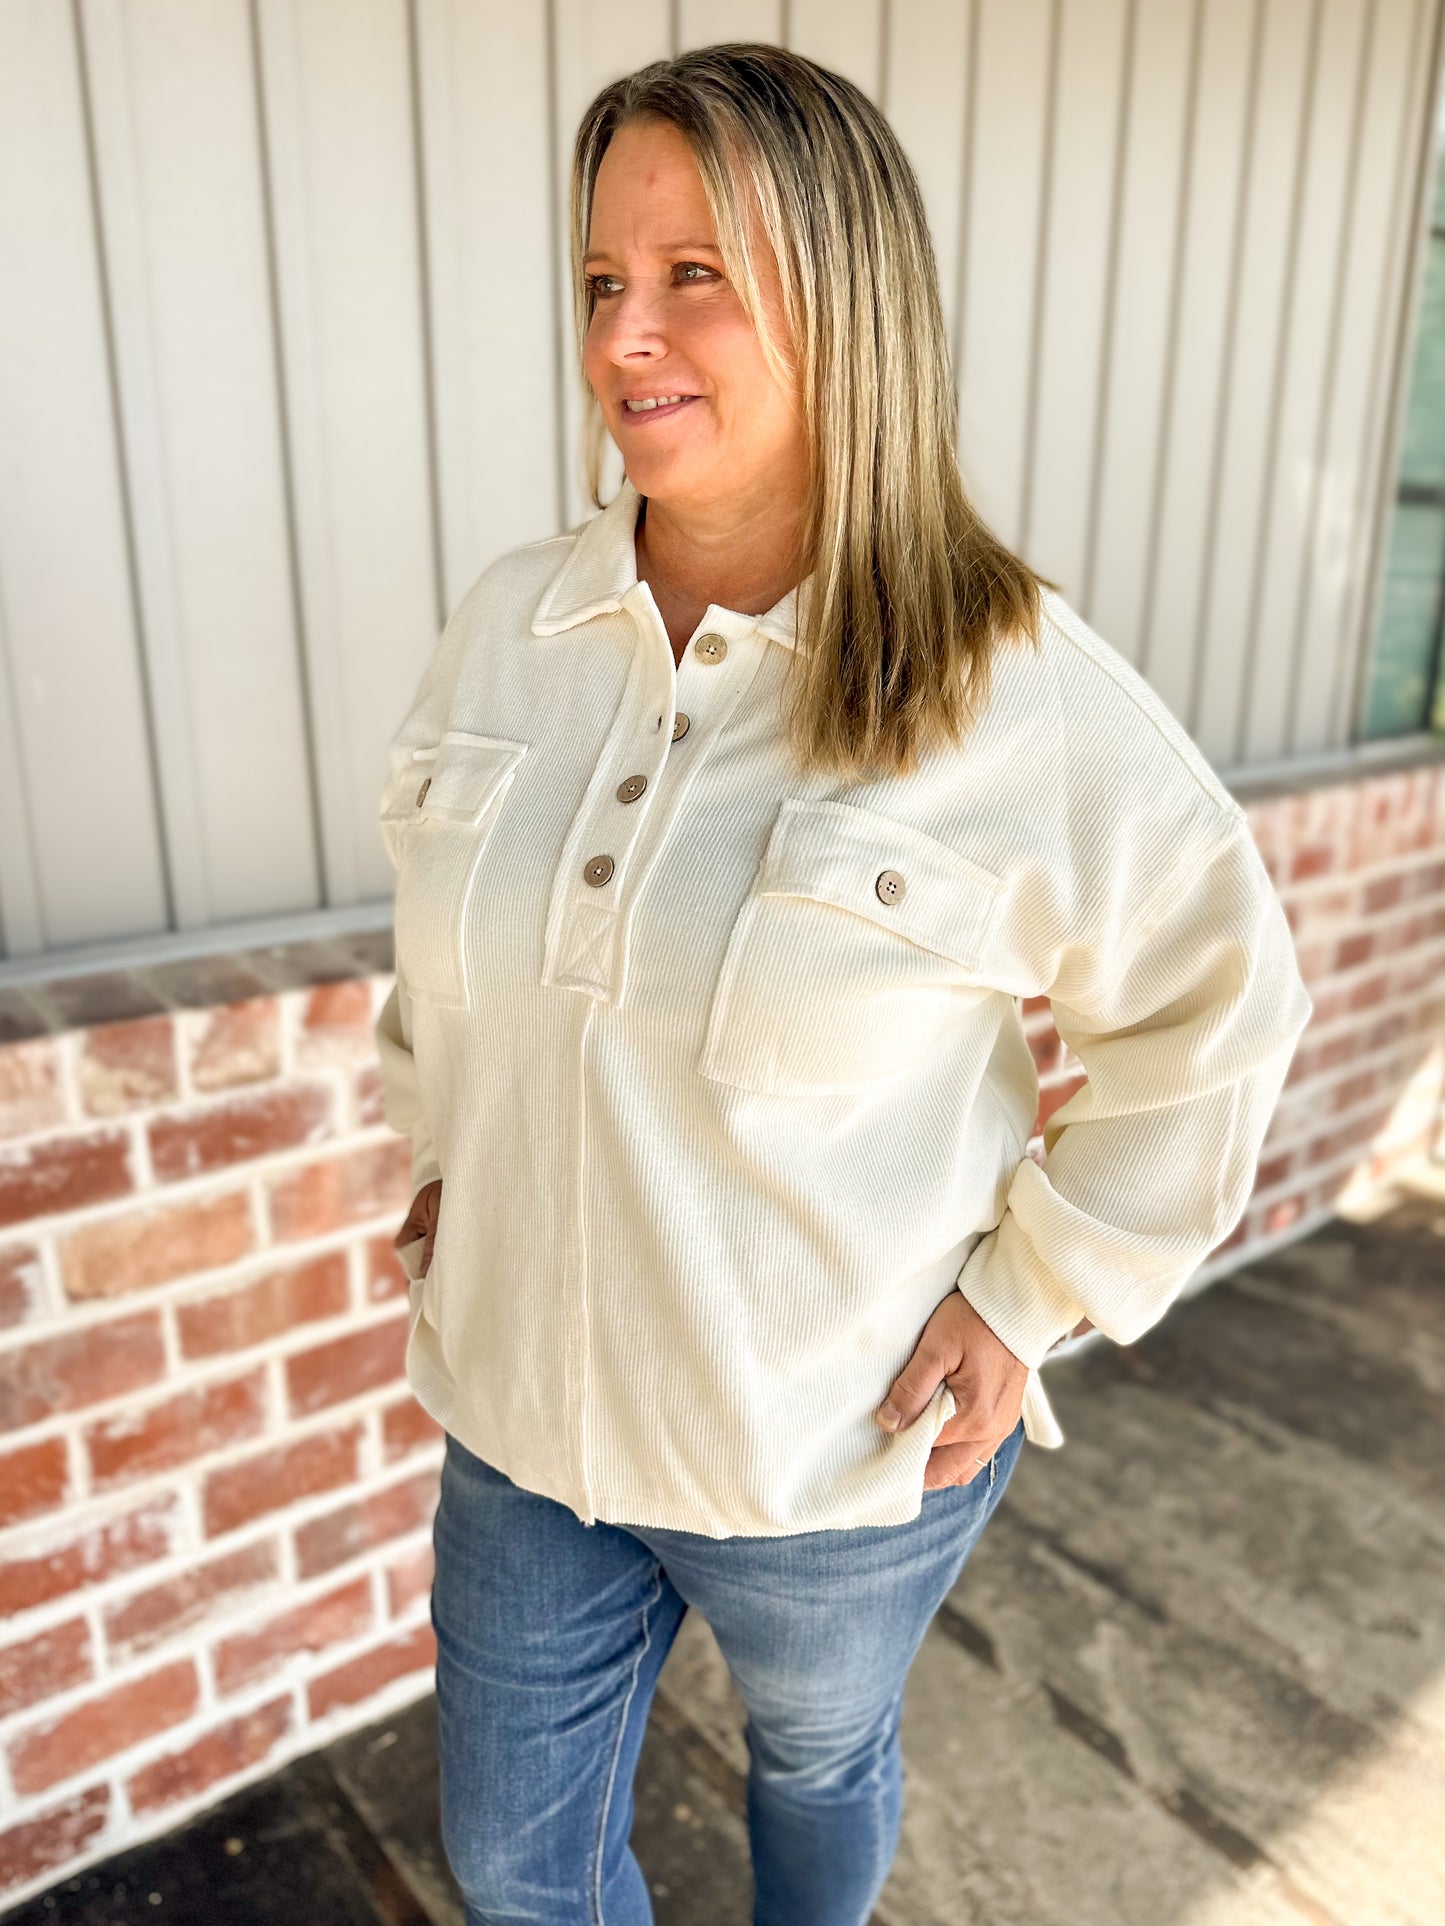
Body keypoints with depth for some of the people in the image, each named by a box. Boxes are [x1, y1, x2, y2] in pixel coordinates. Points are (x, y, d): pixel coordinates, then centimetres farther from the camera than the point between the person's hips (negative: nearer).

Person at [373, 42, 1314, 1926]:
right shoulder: (511, 622, -7)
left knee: (820, 1760, 30)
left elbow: (1220, 1006, -9)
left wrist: (1032, 1293, -10)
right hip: (520, 1409, 4)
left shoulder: (1025, 692, -20)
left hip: (843, 1457, -3)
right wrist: (441, 1145, 7)